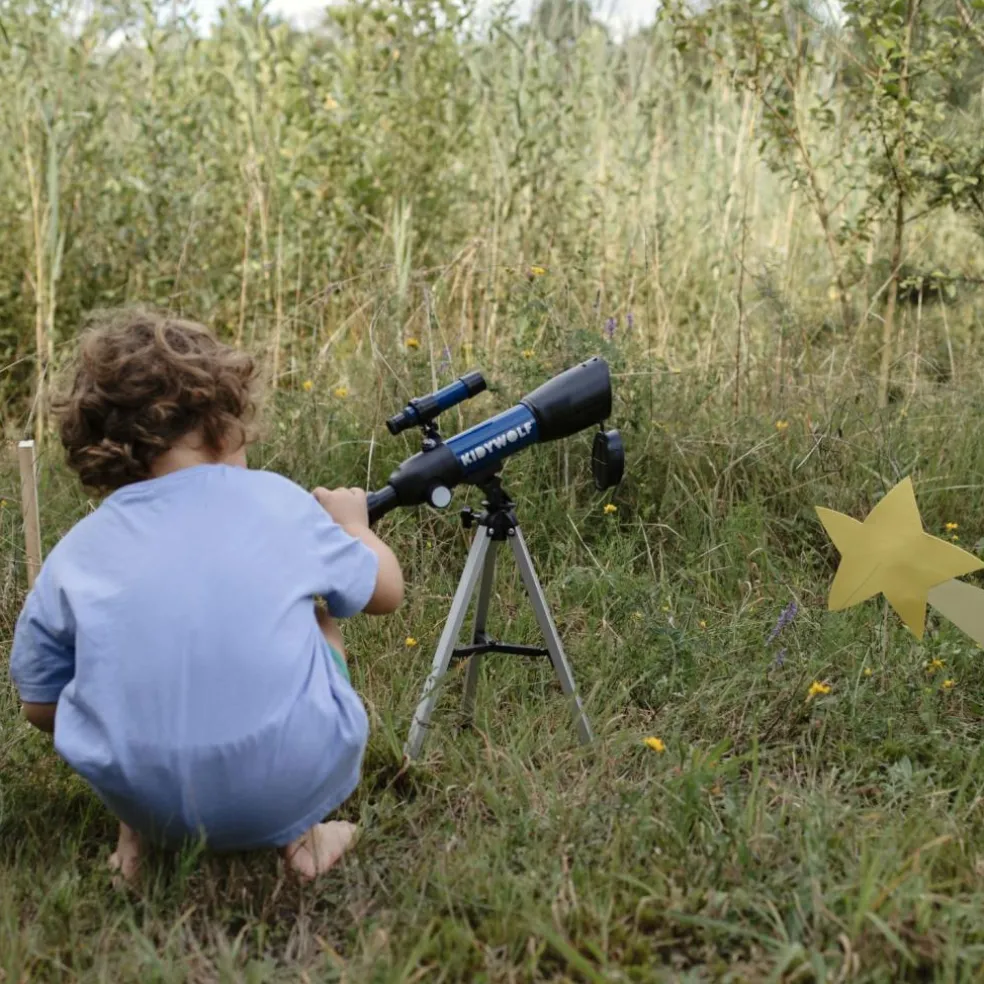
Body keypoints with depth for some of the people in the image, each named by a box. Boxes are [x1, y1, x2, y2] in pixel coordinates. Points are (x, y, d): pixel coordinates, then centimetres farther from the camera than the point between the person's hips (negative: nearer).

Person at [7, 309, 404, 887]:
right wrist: (352, 525, 34)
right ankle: (301, 832, 13)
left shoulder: (74, 554, 2)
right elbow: (386, 591, 13)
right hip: (293, 788, -2)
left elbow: (40, 706, 10)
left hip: (146, 800, 3)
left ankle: (139, 836, 16)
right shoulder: (274, 499, -1)